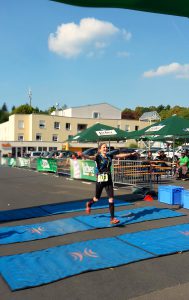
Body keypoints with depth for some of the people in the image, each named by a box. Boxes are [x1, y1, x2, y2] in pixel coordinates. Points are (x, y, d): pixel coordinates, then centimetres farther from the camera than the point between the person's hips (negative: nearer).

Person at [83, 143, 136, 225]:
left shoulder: (109, 156, 5)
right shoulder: (98, 157, -10)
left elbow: (120, 155, 15)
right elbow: (90, 157, -30)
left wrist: (131, 154, 21)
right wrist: (83, 155, -51)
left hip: (108, 180, 4)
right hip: (100, 180, -4)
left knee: (111, 199, -1)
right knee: (97, 199, 13)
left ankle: (112, 218, 5)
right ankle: (89, 204, 47)